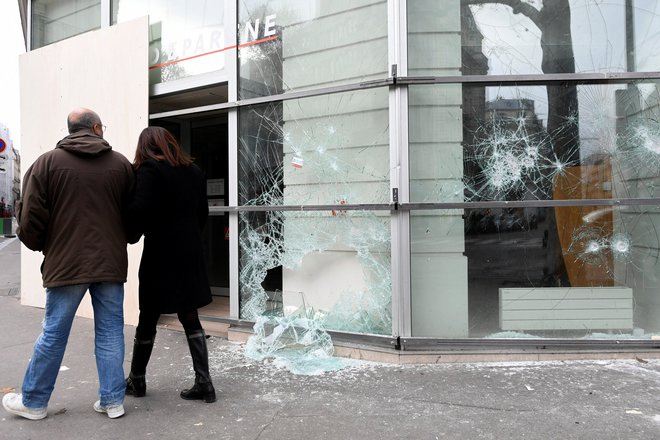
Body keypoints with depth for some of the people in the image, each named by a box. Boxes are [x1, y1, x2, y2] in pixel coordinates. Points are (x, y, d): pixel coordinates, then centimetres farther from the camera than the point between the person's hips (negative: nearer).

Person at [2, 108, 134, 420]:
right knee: (110, 332, 9)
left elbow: (31, 216, -3)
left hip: (66, 263, -1)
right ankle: (113, 400, 15)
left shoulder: (48, 162, -2)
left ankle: (33, 402, 26)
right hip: (111, 263, 1)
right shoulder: (121, 164, 3)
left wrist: (39, 245, 16)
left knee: (54, 334, 10)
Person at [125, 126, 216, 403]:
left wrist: (130, 234, -1)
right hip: (190, 254, 5)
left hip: (161, 254, -5)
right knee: (190, 318, 10)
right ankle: (203, 382, 9)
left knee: (148, 319, 10)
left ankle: (137, 380, 26)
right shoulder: (194, 171, 12)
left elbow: (140, 211, -17)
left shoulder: (149, 168, -6)